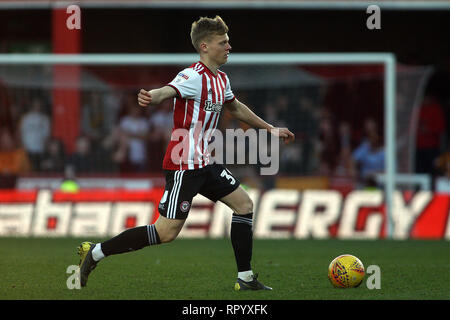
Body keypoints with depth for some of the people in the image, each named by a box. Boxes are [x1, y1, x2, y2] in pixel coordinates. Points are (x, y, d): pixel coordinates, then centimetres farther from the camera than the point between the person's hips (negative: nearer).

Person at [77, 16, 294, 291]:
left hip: (203, 164, 10)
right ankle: (96, 252, -2)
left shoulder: (221, 80, 12)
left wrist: (269, 129, 41)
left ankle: (246, 278, 14)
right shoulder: (194, 77, -17)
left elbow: (235, 107, 33)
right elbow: (167, 91, -38)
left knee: (244, 204, 8)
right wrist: (151, 98, -62)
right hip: (184, 165, -10)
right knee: (167, 232, -11)